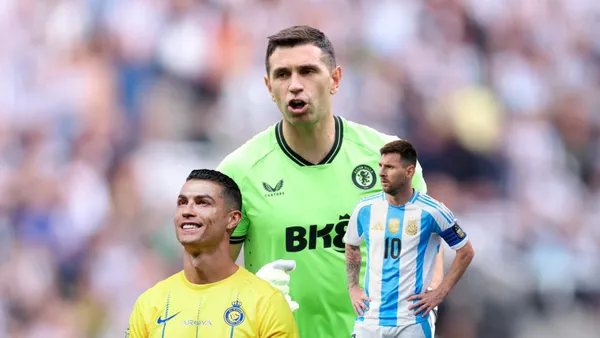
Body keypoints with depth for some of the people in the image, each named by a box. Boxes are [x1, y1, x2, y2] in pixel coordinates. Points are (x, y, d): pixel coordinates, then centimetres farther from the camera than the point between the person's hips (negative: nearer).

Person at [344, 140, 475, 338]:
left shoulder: (431, 212, -7)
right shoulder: (365, 208, 4)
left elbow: (465, 251, 3)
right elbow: (351, 247, 22)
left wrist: (440, 292, -2)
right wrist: (353, 288, 12)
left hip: (411, 322, -3)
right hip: (369, 319, 3)